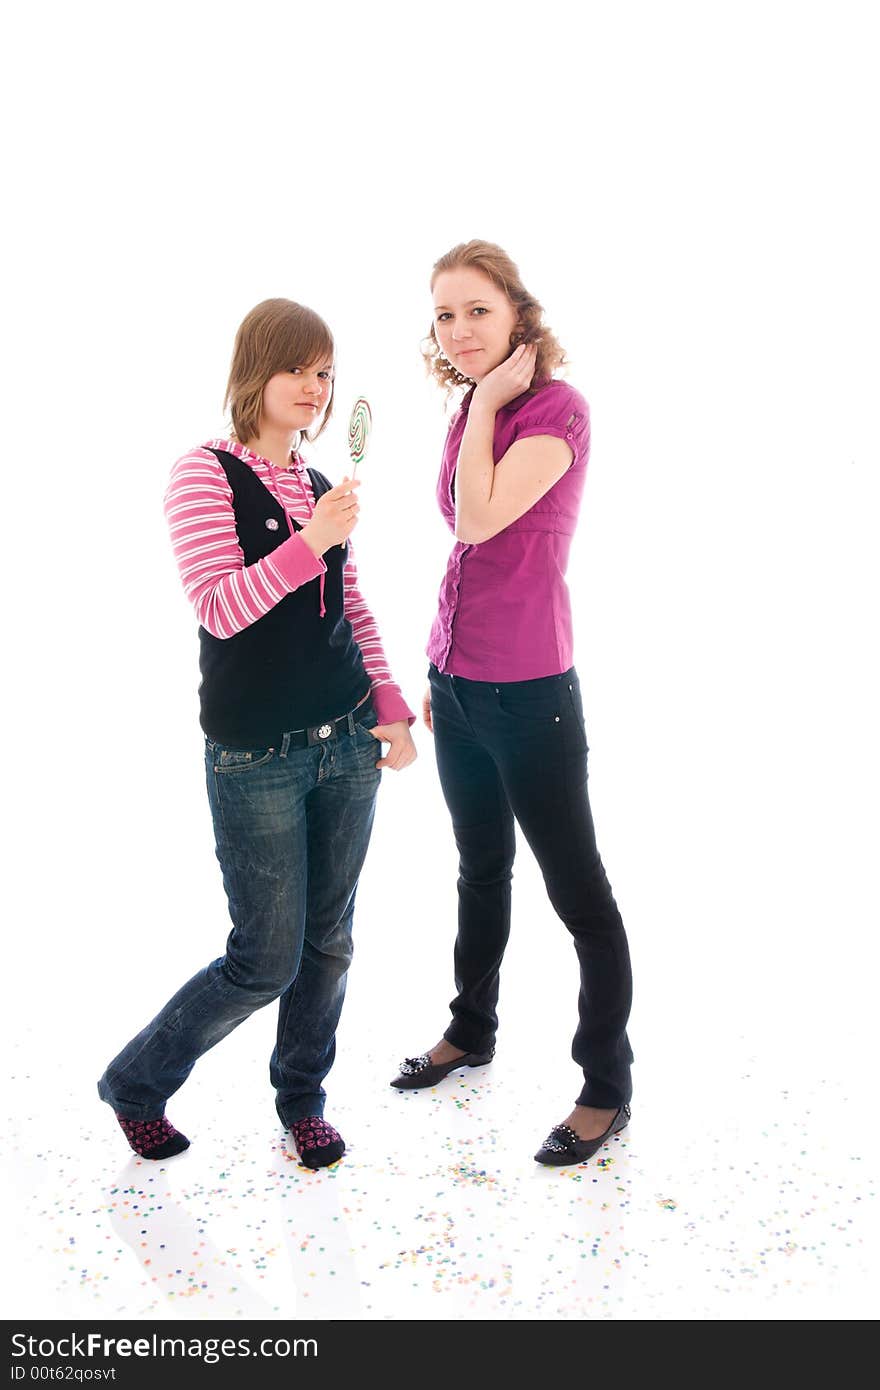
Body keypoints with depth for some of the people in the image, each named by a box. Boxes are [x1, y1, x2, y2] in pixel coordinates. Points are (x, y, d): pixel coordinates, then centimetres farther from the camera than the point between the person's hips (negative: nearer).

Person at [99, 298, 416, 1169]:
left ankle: (302, 1098, 33)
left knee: (329, 942, 12)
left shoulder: (320, 486, 11)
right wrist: (309, 542, -26)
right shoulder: (205, 474, -7)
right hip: (256, 758, -6)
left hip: (346, 742, 6)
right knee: (267, 960, 0)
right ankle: (136, 1085, 24)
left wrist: (390, 708, 9)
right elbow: (218, 607, -17)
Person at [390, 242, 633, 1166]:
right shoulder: (469, 420, 10)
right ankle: (472, 1031, 41)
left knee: (577, 891, 3)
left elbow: (483, 518, -26)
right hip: (457, 683, 8)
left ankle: (607, 1087, 17)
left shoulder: (558, 408, -13)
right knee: (480, 868, 22)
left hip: (529, 692, -8)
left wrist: (488, 401, -15)